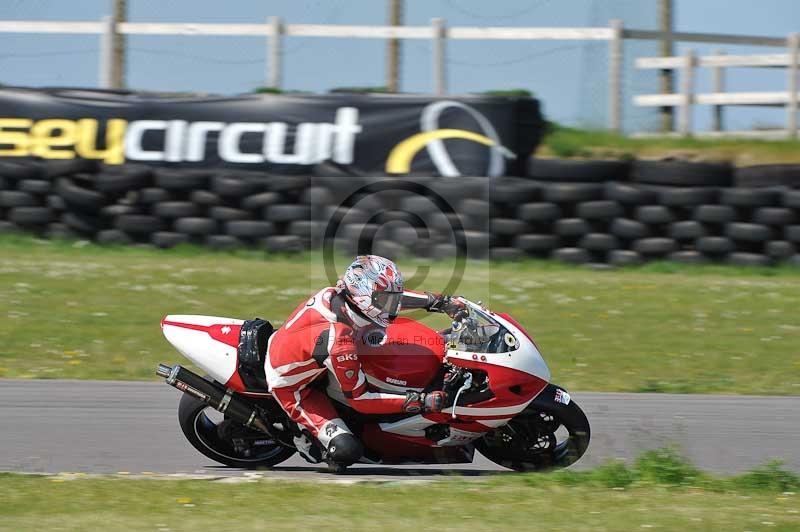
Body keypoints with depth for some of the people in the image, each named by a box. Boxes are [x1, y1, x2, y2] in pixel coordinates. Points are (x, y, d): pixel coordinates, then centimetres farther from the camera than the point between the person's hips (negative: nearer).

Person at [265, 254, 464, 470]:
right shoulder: (338, 343, -39)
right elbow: (359, 399, -27)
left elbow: (388, 296, 3)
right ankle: (305, 434, 7)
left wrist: (439, 301, 2)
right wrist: (420, 402, -30)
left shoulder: (335, 293, -17)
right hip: (290, 386, -8)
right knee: (347, 451, -22)